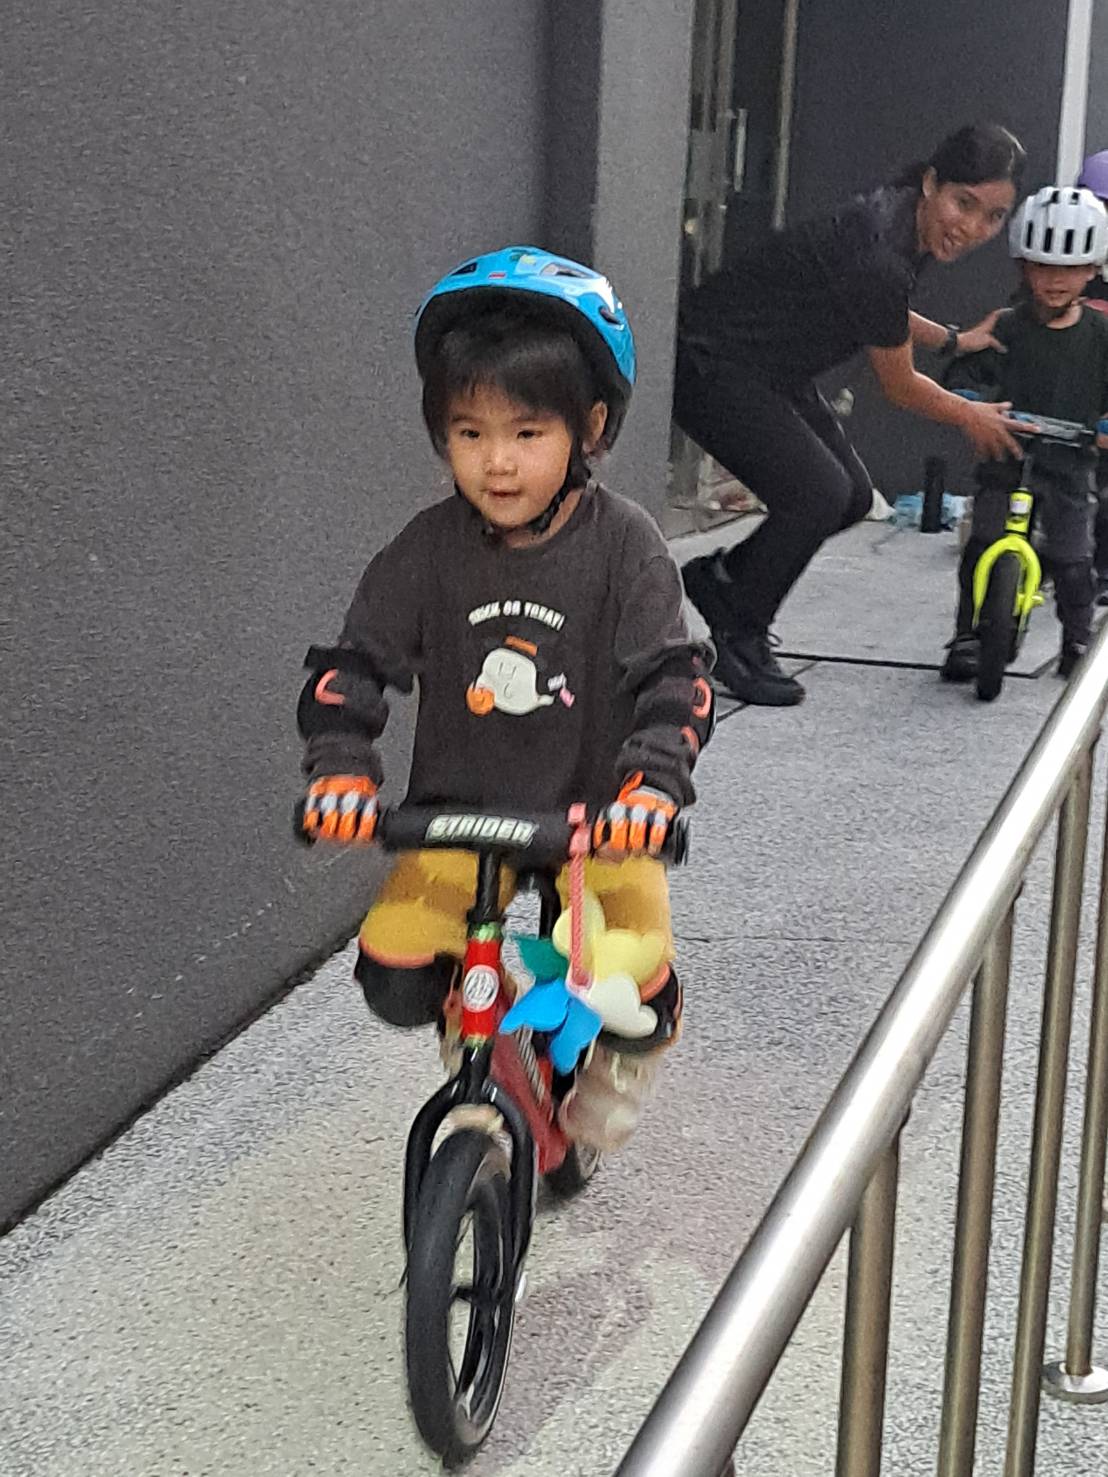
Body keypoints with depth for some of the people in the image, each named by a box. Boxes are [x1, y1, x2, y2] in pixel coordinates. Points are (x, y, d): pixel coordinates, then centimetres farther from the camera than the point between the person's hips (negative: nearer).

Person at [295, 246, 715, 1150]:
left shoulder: (622, 543, -13)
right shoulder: (431, 548, -8)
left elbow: (674, 678, -17)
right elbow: (351, 665, -6)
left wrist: (652, 783, -34)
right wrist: (340, 769, -23)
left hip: (596, 818, -1)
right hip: (459, 811, 2)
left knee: (638, 996, -16)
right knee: (395, 974, -16)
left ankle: (614, 1062, 23)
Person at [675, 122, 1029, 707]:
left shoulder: (906, 221, -2)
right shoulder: (878, 254, -30)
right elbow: (899, 386, -14)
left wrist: (954, 340, 24)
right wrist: (971, 418, 2)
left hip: (767, 369, 10)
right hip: (709, 367, -10)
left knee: (852, 496, 8)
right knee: (819, 491, -19)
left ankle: (718, 578, 25)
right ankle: (739, 637, -1)